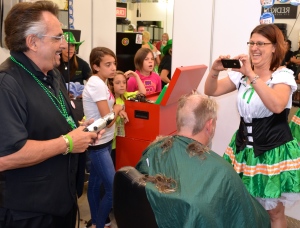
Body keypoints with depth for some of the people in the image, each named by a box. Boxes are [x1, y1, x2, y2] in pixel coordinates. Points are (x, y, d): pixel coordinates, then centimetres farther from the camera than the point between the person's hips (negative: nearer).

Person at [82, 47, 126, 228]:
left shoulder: (100, 82, 8)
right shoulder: (97, 85, -21)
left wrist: (116, 110, 0)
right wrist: (117, 108, -4)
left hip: (103, 141, 10)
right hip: (98, 143, -10)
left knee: (96, 182, 17)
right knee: (114, 188, -8)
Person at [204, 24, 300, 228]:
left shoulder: (283, 75, -10)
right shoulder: (242, 74, 7)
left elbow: (277, 106, -30)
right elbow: (211, 91, 6)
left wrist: (252, 75, -33)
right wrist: (215, 70, -13)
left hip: (273, 151, -5)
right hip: (244, 147, 5)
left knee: (274, 211, 9)